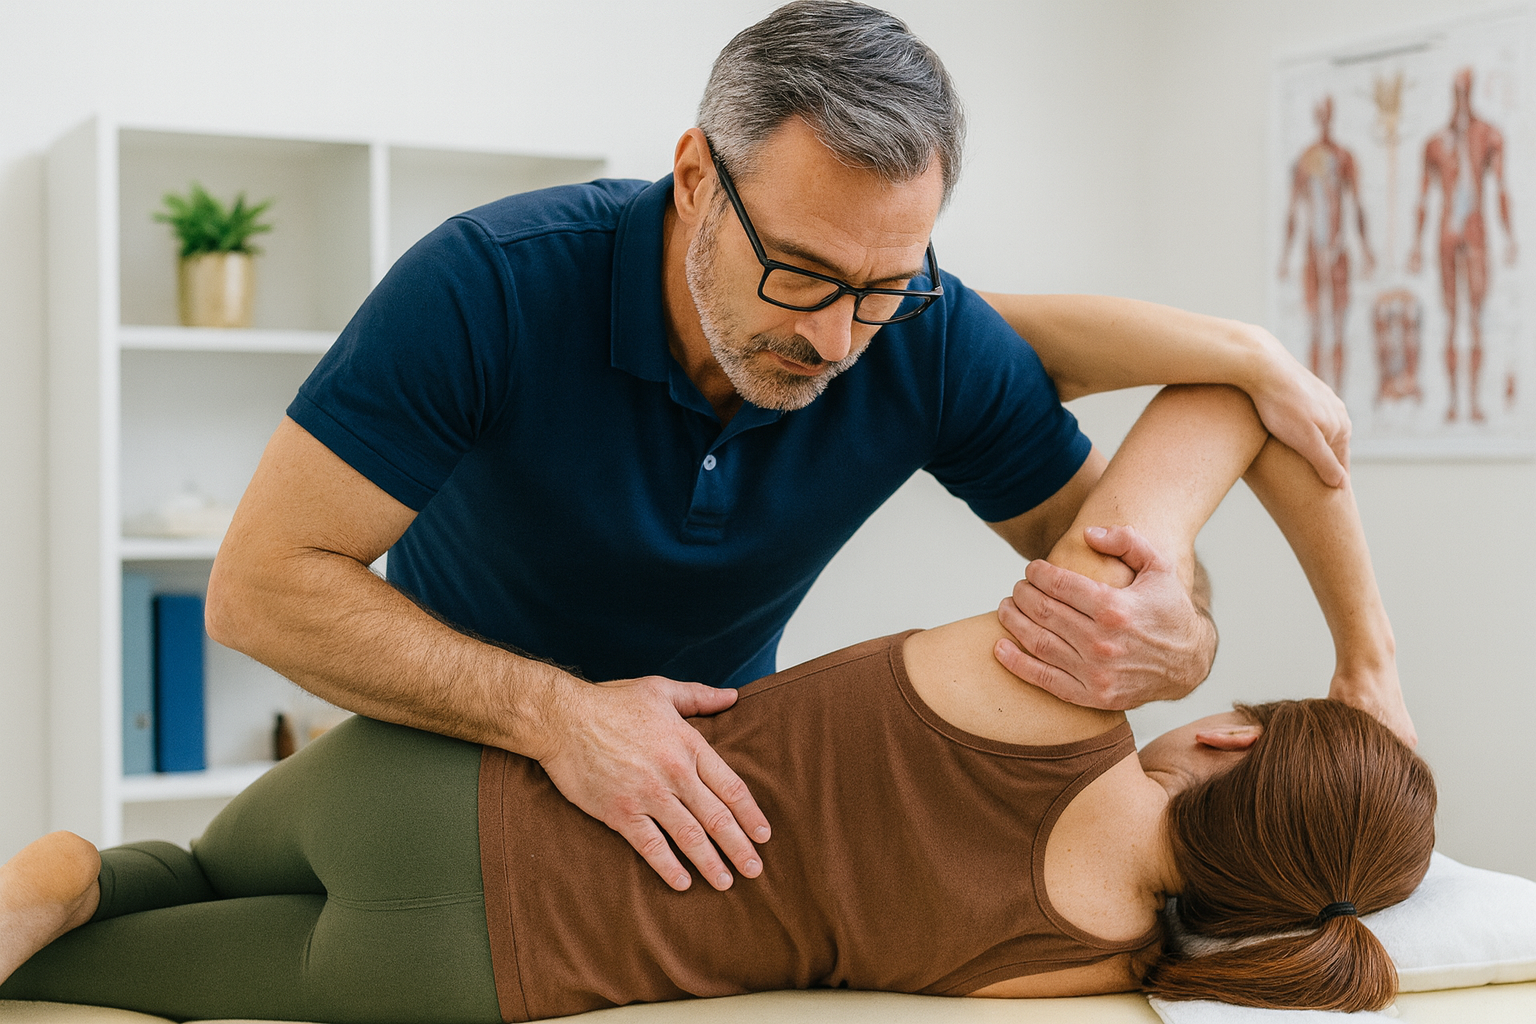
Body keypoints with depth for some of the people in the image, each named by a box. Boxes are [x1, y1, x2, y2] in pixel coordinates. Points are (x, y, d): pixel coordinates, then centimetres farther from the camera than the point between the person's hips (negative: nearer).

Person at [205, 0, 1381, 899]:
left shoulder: (930, 342, -22)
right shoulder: (491, 288, -32)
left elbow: (1128, 543, -11)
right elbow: (263, 581, -29)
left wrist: (1175, 643, -36)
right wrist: (556, 714, -39)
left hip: (710, 760, 2)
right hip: (461, 751, -2)